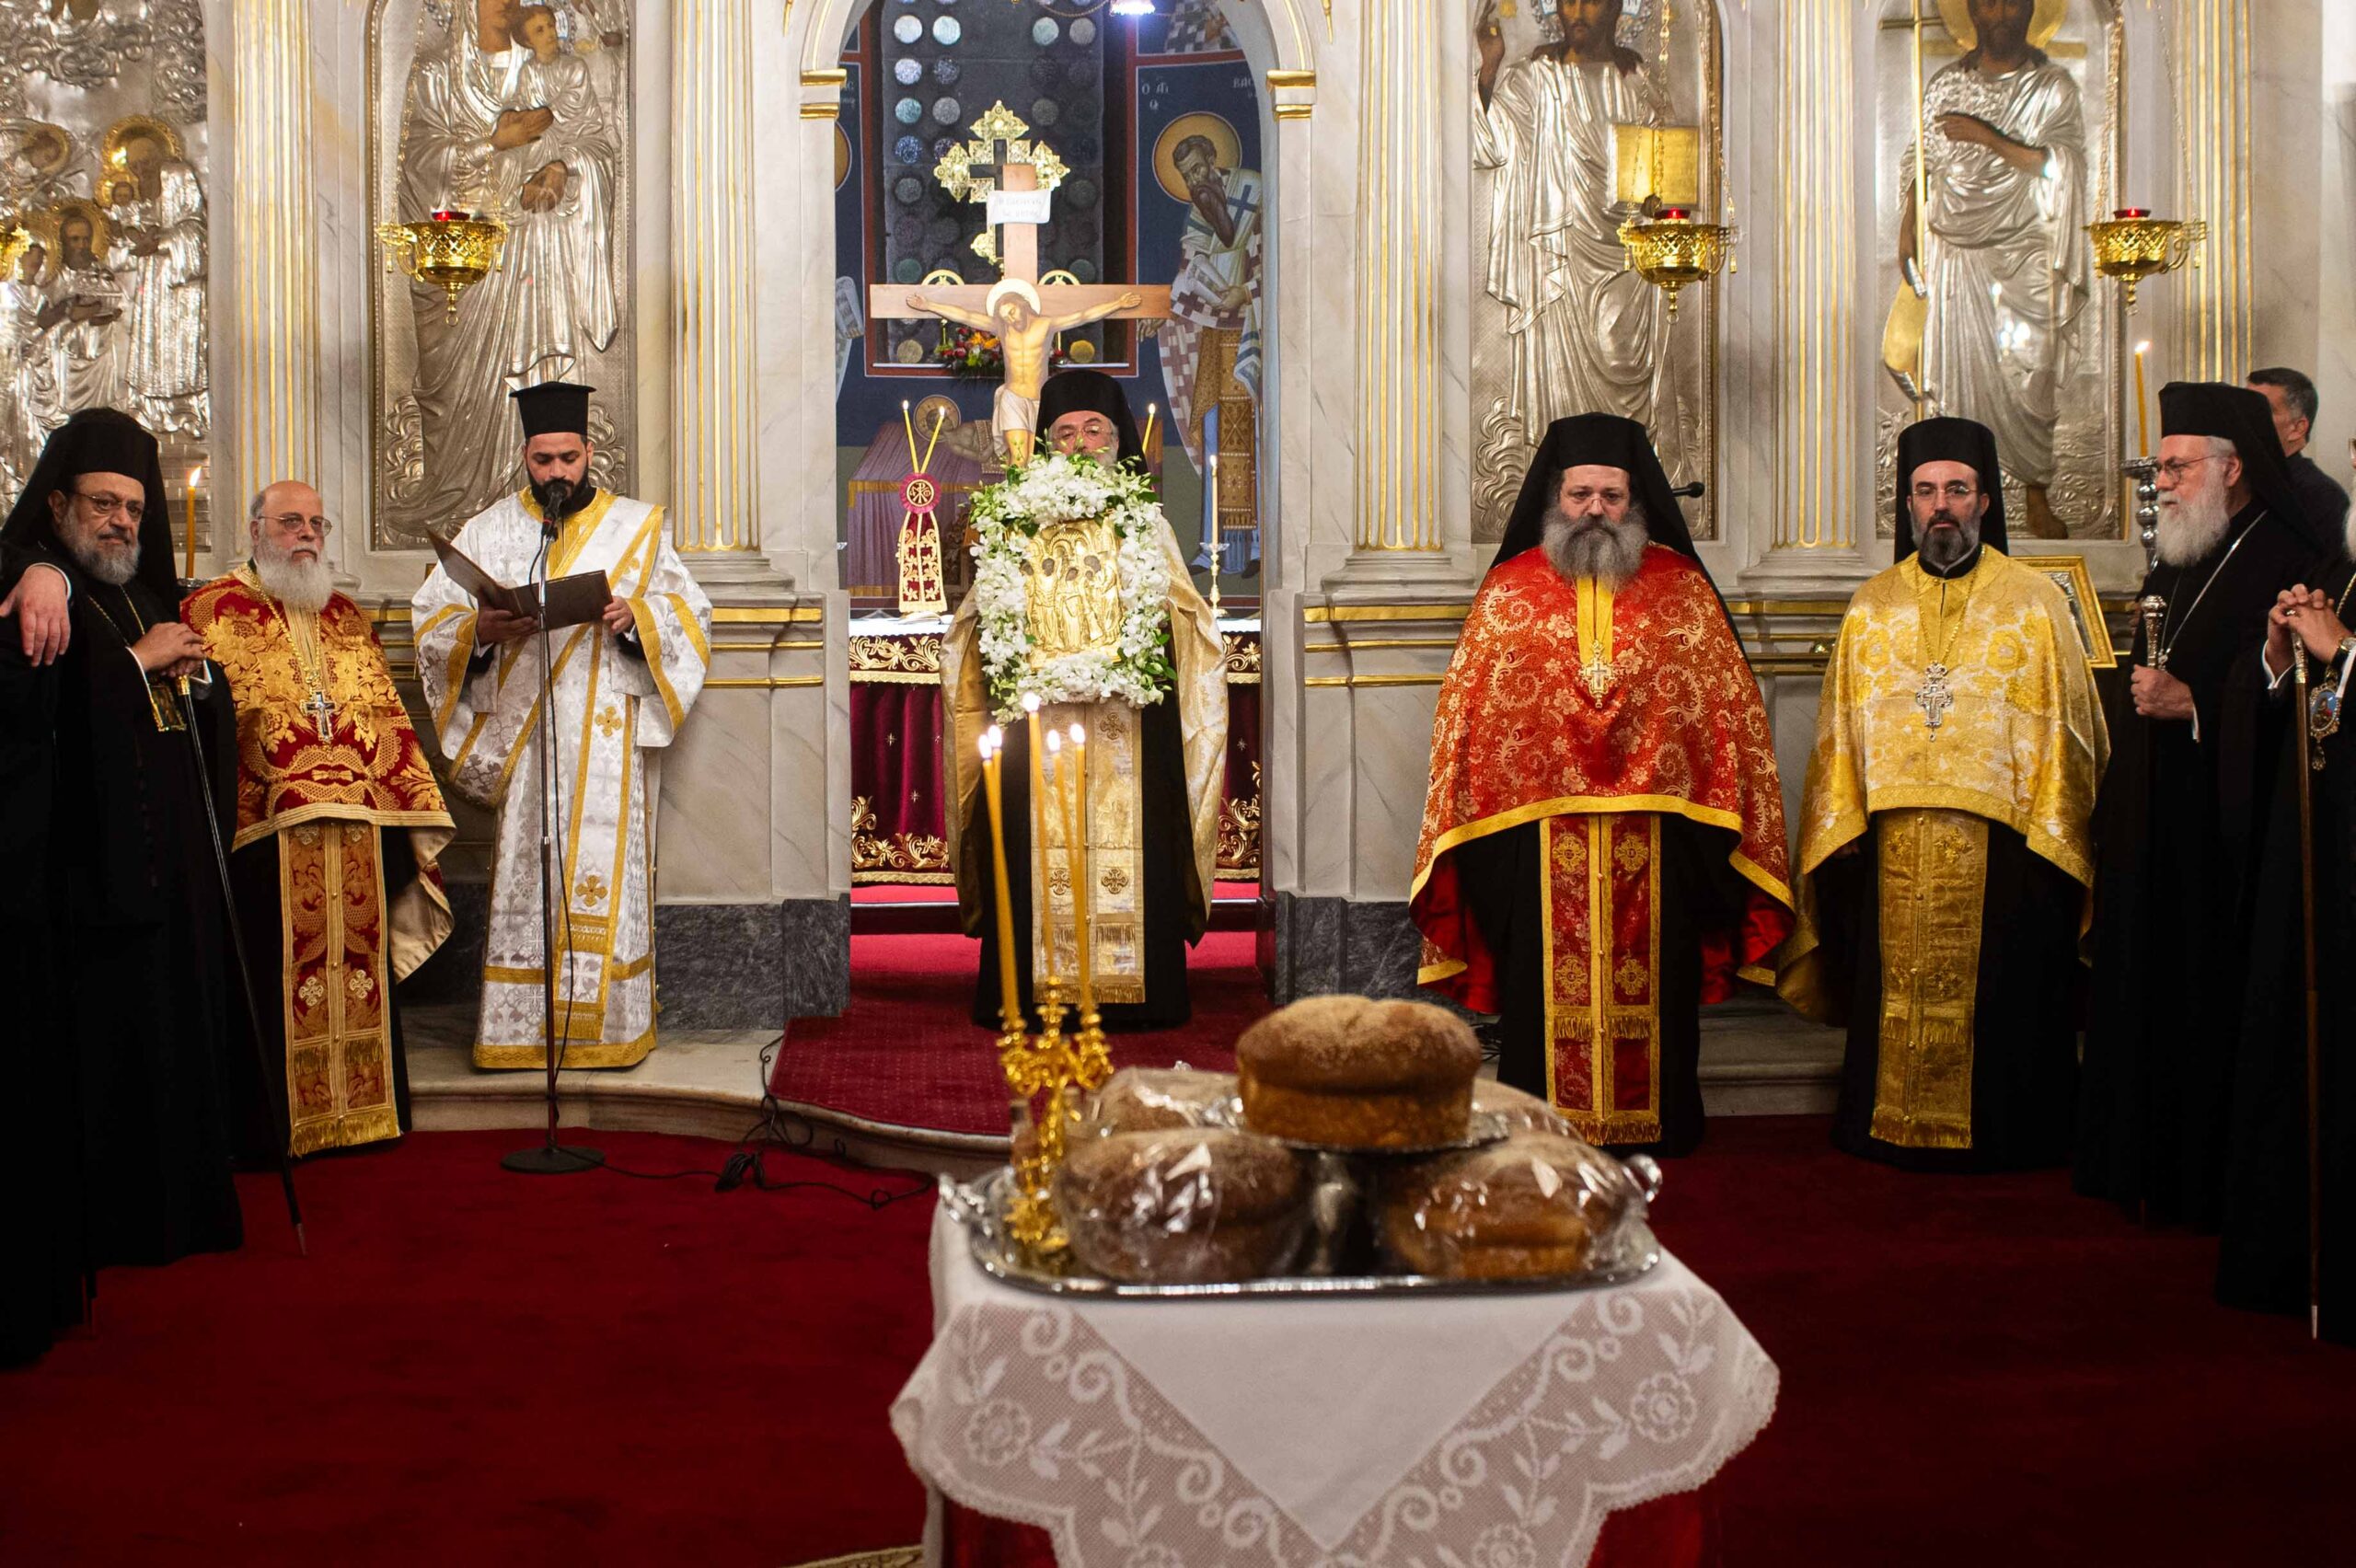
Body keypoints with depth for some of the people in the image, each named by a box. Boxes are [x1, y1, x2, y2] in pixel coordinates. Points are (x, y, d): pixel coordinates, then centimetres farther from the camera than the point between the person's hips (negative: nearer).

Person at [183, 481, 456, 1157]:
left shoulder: (347, 618, 19)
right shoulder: (213, 612, 3)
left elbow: (389, 720, 18)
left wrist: (413, 806, 12)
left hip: (358, 834, 5)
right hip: (265, 835, -5)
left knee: (358, 969, 9)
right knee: (273, 980, -3)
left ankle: (355, 1111, 18)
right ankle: (268, 1124, 5)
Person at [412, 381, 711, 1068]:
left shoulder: (635, 528, 12)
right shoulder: (488, 532, 13)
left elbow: (692, 618, 7)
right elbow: (430, 620, 7)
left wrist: (636, 616, -13)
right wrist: (481, 630, -14)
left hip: (607, 737, -1)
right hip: (521, 739, 1)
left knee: (606, 874, -4)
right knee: (523, 877, -3)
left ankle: (607, 1026, 1)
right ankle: (519, 1029, 1)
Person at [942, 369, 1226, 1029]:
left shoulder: (1146, 524, 14)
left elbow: (1184, 626, 10)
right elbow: (985, 620, 8)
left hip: (1132, 723, 1)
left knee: (1130, 845, -6)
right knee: (1040, 855, -7)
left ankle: (1136, 993, 1)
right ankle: (1034, 995, -2)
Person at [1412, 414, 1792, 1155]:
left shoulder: (1683, 588, 7)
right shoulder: (1509, 591, 7)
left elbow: (1730, 707, 6)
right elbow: (1467, 710, 6)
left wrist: (1718, 808, -1)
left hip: (1654, 832, 0)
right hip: (1539, 833, 0)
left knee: (1649, 979, 6)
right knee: (1549, 983, 4)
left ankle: (1653, 1124, 17)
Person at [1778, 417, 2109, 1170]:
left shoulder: (2035, 601, 4)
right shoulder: (1871, 608, 11)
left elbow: (2066, 733, 2)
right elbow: (1840, 734, 11)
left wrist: (2048, 836, -7)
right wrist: (1842, 834, 1)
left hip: (2002, 850, -2)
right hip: (1892, 848, 2)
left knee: (1998, 1001, 1)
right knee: (1898, 993, 6)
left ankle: (1997, 1133, 14)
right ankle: (1896, 1131, 17)